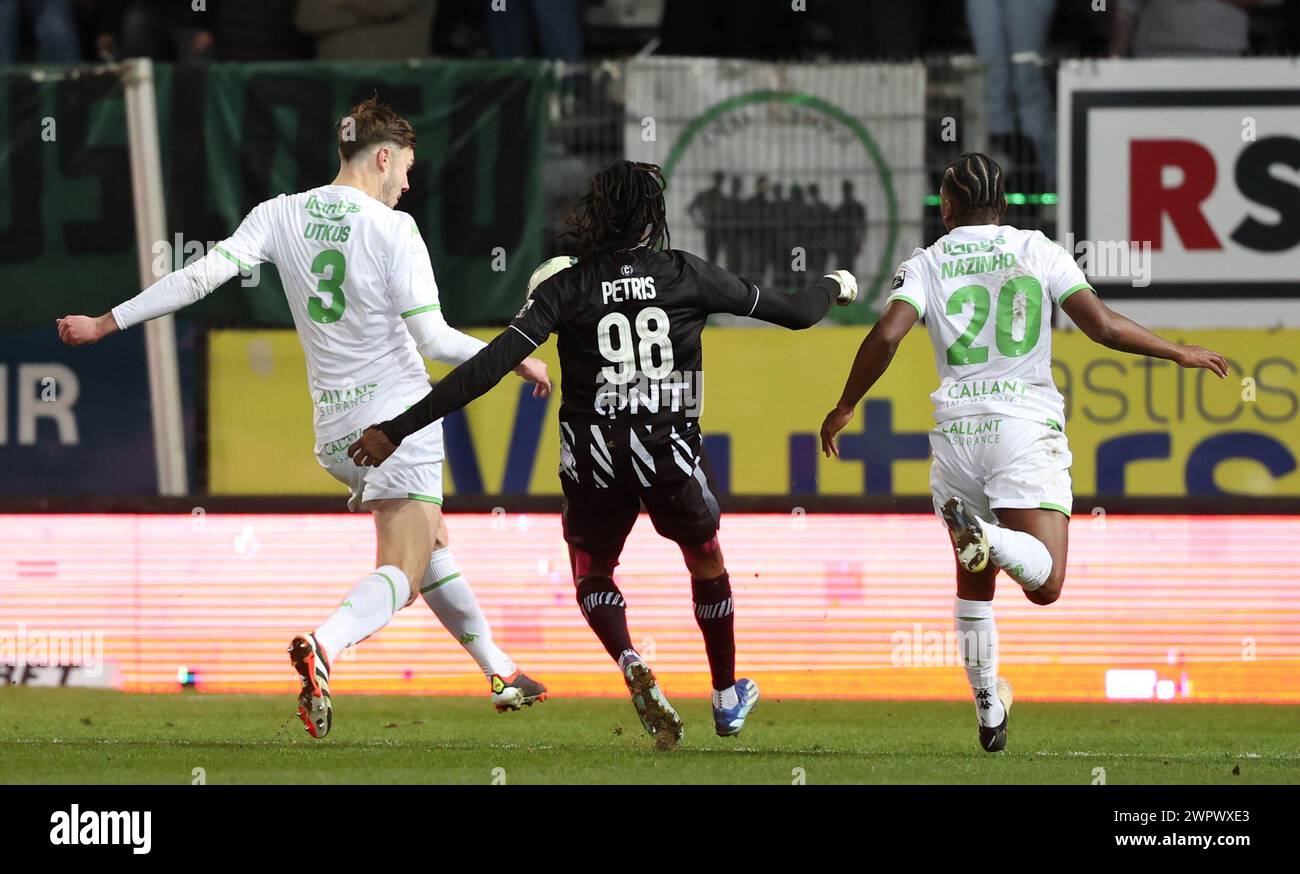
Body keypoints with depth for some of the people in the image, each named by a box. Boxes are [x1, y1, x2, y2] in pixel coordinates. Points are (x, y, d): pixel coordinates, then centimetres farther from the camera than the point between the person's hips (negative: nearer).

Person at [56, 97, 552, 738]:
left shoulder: (282, 215, 2)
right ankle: (324, 647, -40)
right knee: (401, 571, -11)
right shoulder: (392, 229, -11)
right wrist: (516, 359, -1)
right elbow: (432, 337, -14)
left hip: (335, 431, 6)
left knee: (429, 541, 25)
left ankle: (499, 671, 33)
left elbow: (203, 273, -5)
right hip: (400, 416, -6)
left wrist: (107, 323, 0)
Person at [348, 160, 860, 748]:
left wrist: (398, 429, -14)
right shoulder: (686, 275, -6)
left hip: (594, 457, -1)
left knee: (592, 573, 20)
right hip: (671, 451, 1)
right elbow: (793, 313, 4)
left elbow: (489, 366, -15)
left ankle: (630, 665, -11)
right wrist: (835, 287, 29)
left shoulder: (566, 287, -8)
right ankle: (727, 699, 39)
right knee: (706, 559, 28)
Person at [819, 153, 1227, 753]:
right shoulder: (1039, 252, 6)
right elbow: (1103, 326, -3)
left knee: (974, 583, 18)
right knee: (1045, 584, -10)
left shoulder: (929, 263, 6)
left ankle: (988, 709, 19)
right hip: (1028, 425, -2)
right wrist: (1181, 354, 10)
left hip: (958, 429, 2)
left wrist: (844, 408, 5)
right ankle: (985, 535, -39)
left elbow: (886, 336, -8)